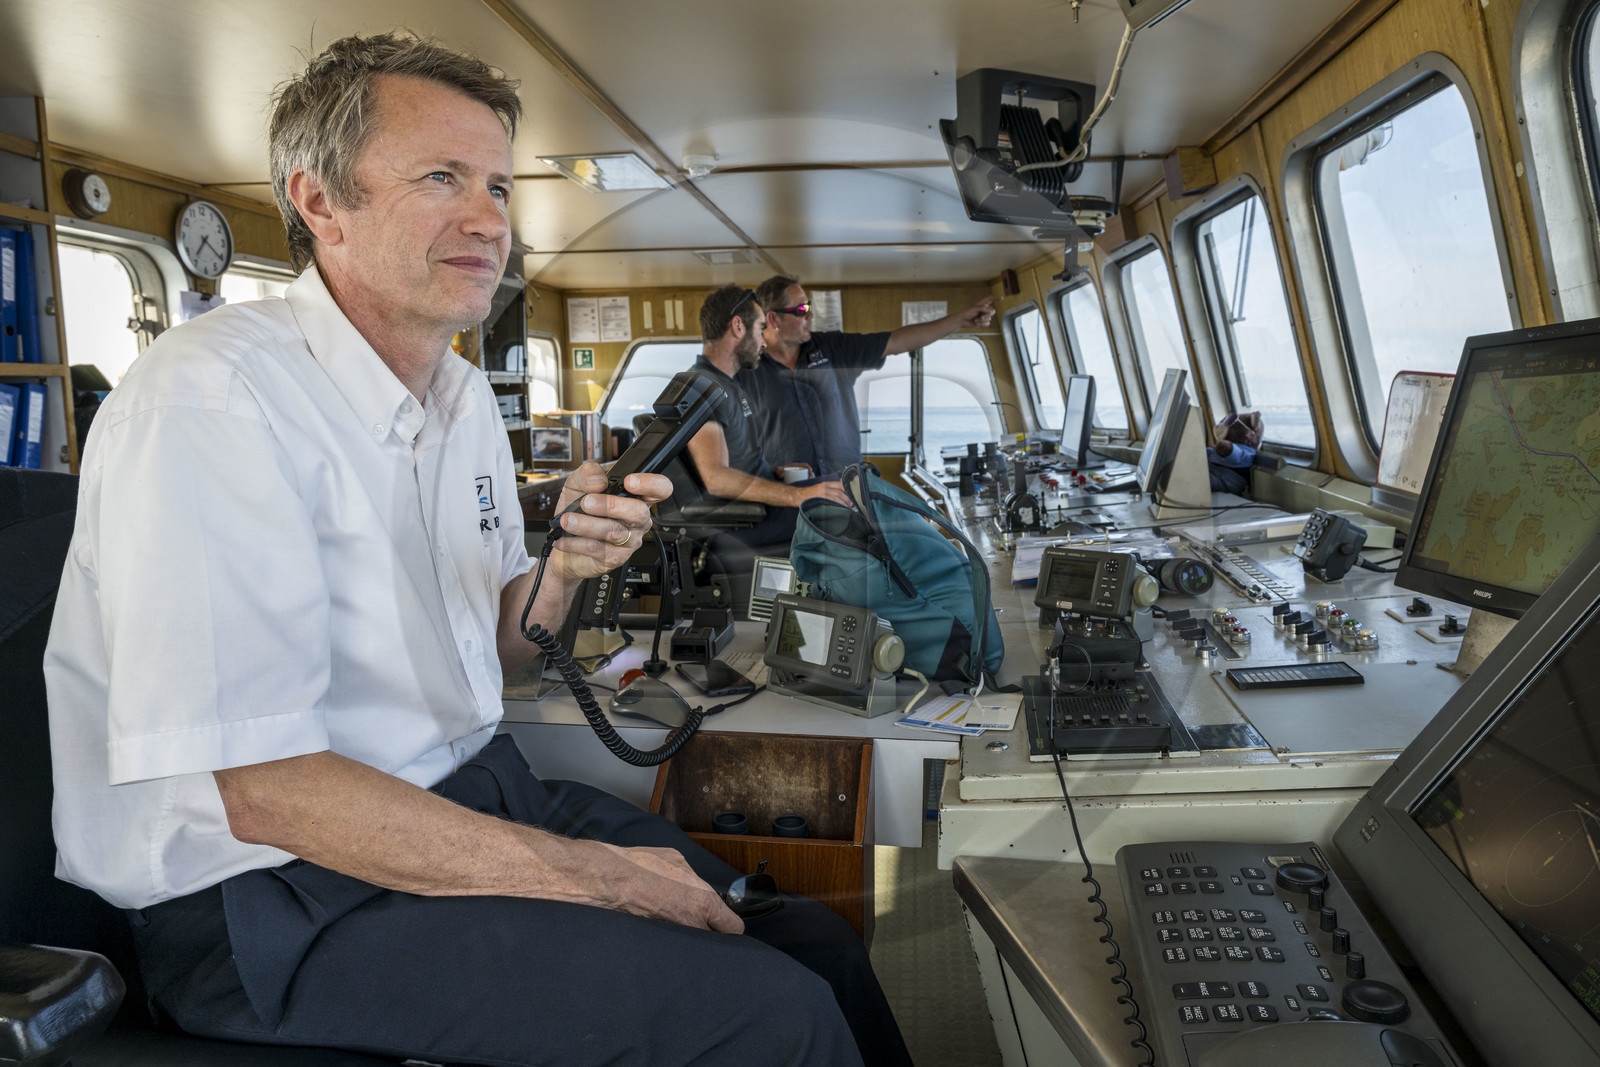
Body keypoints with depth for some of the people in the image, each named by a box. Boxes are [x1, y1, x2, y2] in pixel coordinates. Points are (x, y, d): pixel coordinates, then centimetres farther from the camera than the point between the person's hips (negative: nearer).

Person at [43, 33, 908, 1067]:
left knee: (816, 939, -1)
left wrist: (565, 567, -8)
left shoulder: (465, 395, 10)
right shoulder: (211, 393, -19)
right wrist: (595, 876, -21)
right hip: (278, 892, -7)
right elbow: (261, 787, -24)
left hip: (473, 792, 8)